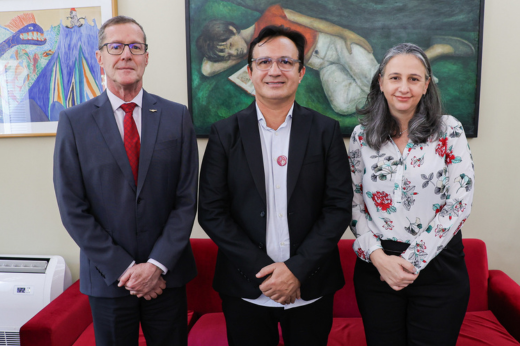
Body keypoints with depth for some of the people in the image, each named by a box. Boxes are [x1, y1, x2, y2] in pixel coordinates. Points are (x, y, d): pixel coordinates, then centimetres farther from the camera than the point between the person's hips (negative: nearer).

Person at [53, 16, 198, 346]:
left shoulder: (177, 116, -1)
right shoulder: (74, 121, -3)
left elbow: (187, 198, -4)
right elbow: (72, 208, -5)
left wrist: (157, 264, -10)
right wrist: (123, 268, -9)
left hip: (167, 274, 1)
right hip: (108, 278, 0)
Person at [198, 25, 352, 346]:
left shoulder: (326, 131, -2)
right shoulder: (225, 133, -3)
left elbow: (340, 207, -5)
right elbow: (211, 212, -6)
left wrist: (297, 269, -13)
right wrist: (263, 270, -12)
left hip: (311, 289, 1)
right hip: (246, 290, 0)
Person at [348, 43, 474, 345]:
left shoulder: (449, 131, -4)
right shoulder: (362, 136, 0)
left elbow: (460, 202, -9)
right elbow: (354, 204, 2)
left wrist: (412, 260, -12)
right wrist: (378, 257, -11)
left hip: (437, 265, -1)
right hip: (377, 265, 2)